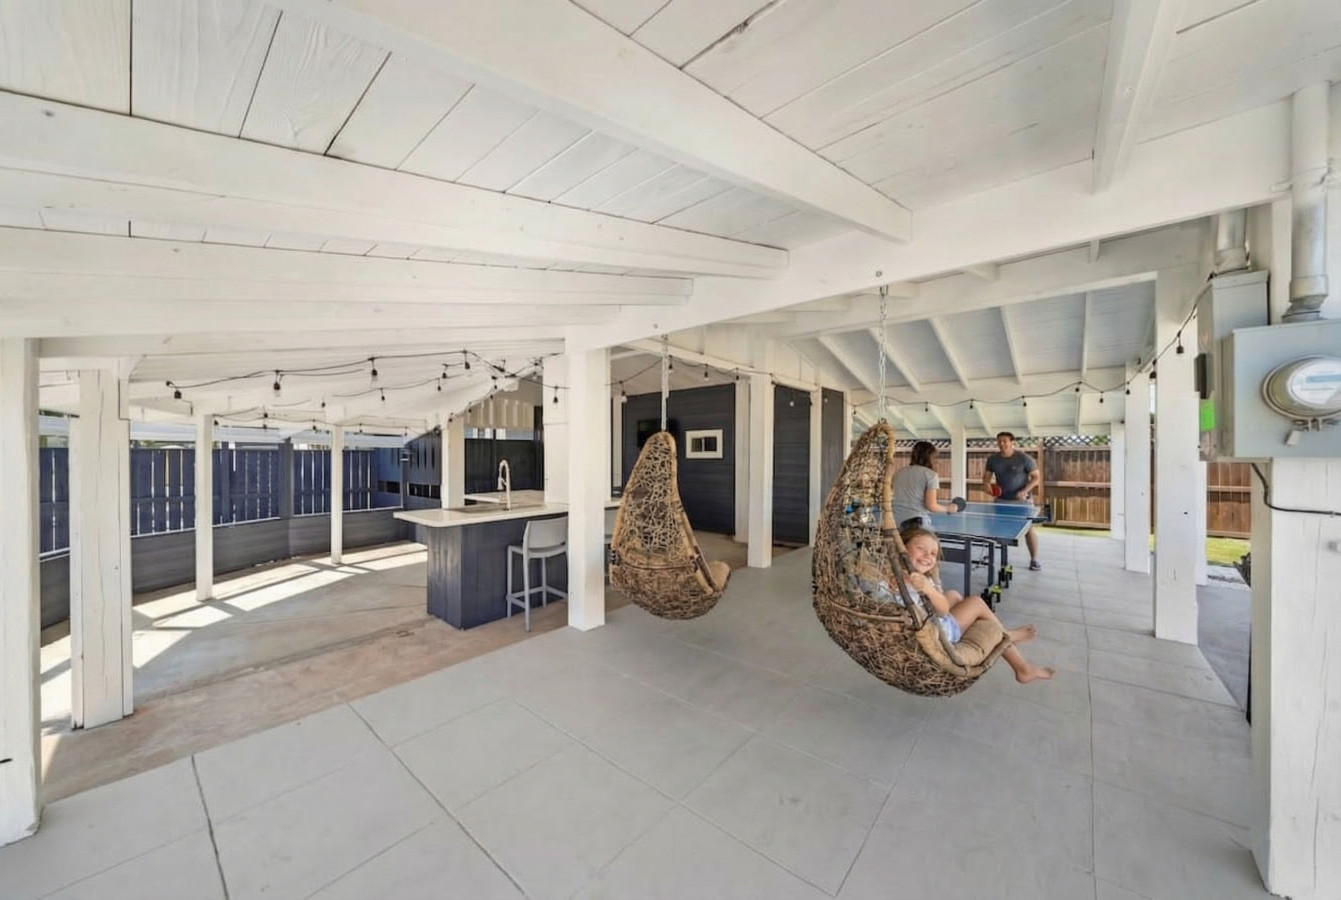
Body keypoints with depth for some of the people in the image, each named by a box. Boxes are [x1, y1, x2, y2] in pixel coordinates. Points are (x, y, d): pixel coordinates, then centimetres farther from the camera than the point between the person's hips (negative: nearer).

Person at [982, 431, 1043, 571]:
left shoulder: (1024, 458, -11)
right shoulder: (992, 459, 0)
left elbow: (1036, 477, -7)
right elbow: (986, 476, 10)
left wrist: (1025, 491, -21)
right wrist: (986, 483, -13)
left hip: (1021, 500, -3)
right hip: (1001, 500, 3)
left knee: (1029, 528, -3)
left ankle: (1034, 559, 9)